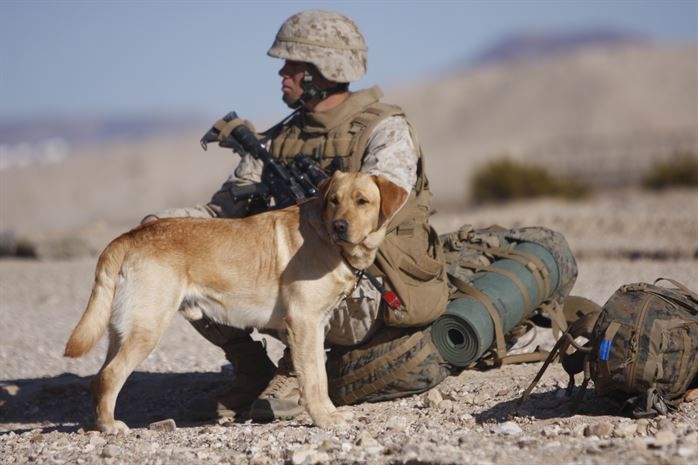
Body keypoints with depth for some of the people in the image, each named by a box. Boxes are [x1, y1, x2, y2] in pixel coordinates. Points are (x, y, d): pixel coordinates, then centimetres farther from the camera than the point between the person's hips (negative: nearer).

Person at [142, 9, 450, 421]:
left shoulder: (386, 130, -7)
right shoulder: (279, 141, 12)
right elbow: (224, 211, 6)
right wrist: (165, 222, -14)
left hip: (374, 296, -6)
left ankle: (295, 373, -8)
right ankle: (253, 375, 7)